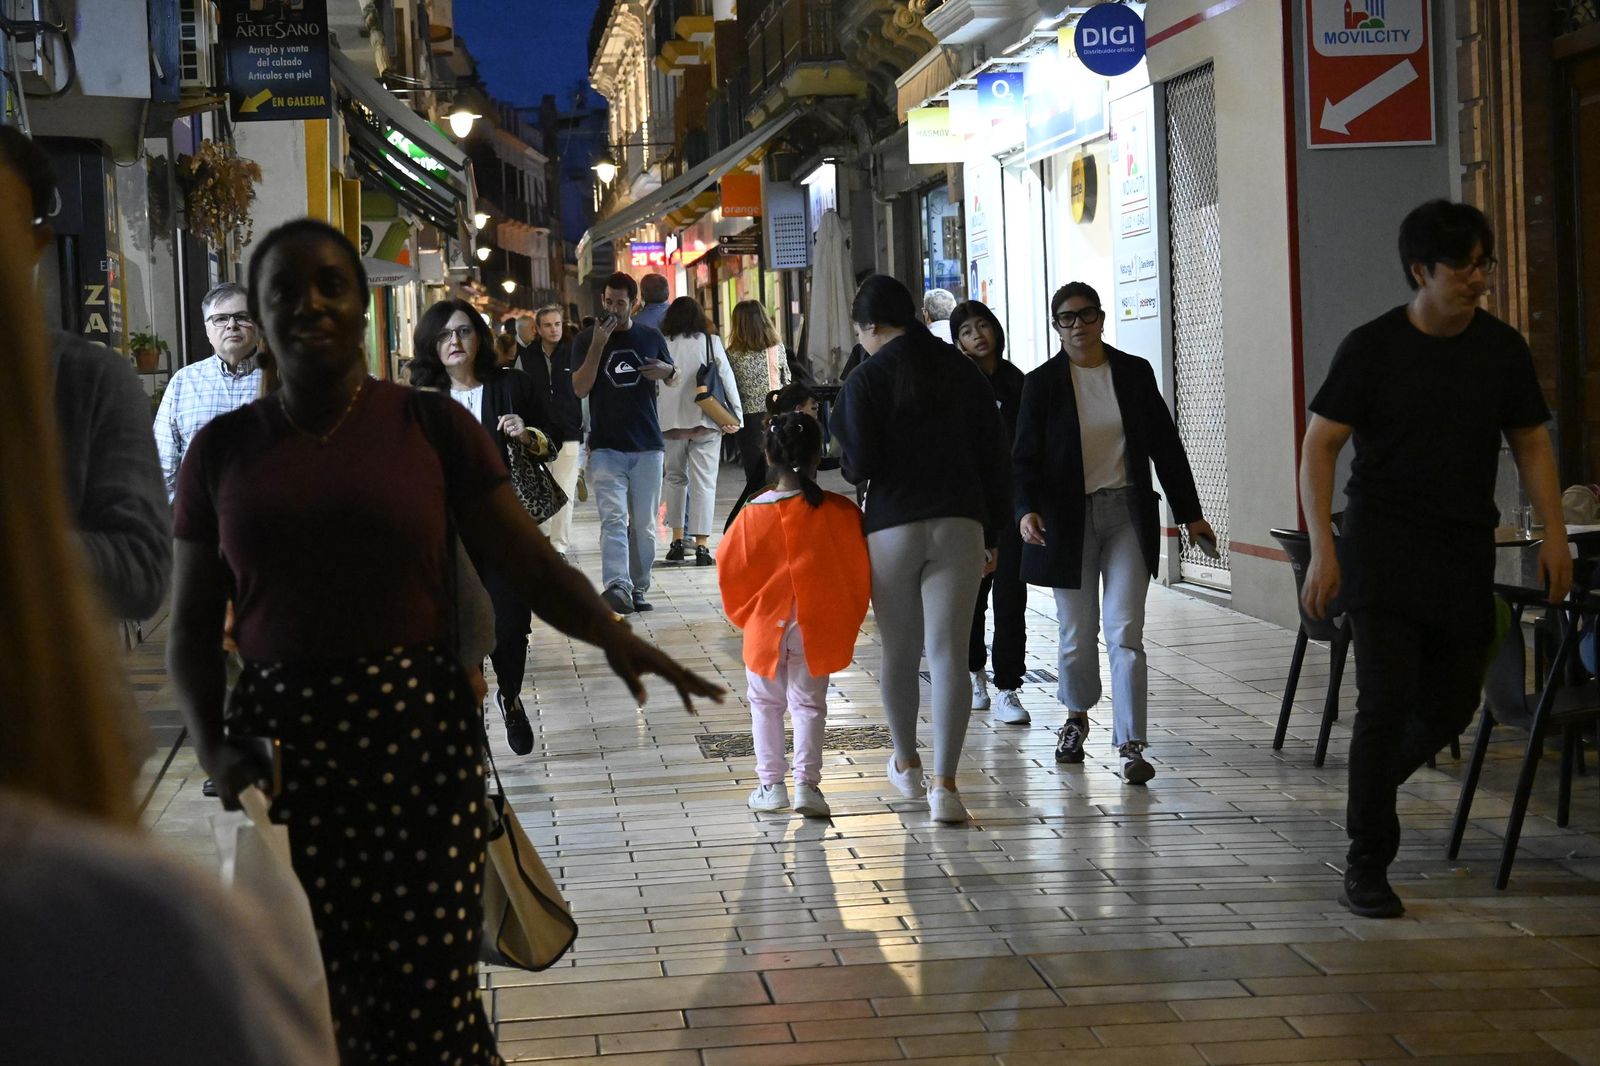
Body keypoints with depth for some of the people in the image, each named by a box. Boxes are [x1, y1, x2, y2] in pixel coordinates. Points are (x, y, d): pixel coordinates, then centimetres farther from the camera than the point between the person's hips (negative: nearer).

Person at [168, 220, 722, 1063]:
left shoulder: (431, 426, 4)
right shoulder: (224, 449, 8)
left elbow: (529, 561, -1)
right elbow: (193, 624, 10)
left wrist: (609, 633, -19)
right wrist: (212, 745, -6)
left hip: (419, 730, -1)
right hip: (280, 738, 1)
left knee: (430, 994, -4)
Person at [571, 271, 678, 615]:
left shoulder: (650, 337, 10)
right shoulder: (587, 340, 4)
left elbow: (674, 380, 21)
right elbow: (580, 389, -6)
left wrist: (666, 370, -3)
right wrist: (597, 346, -16)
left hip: (647, 445, 3)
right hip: (606, 446, -2)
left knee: (644, 524, 5)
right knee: (613, 518, -17)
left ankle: (638, 589, 14)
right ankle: (617, 587, -29)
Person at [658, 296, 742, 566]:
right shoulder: (711, 342, 1)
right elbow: (727, 379, 0)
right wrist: (736, 415, 4)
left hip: (671, 422, 1)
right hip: (705, 421, -1)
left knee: (675, 478, 17)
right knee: (703, 481, 0)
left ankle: (677, 540, 14)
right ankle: (702, 544, -6)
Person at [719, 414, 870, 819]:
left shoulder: (755, 514, -11)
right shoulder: (841, 512, -10)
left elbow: (731, 572, -2)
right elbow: (860, 572, -2)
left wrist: (747, 616, 15)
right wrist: (846, 621, 13)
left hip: (767, 628, 0)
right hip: (818, 631, 0)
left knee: (765, 703, 16)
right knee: (809, 704, 10)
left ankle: (771, 783, 16)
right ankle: (807, 782, -1)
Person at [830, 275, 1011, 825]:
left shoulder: (868, 378, -5)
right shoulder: (964, 371, 8)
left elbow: (860, 464, -10)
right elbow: (994, 456, 9)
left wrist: (845, 464, 14)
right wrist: (992, 533, 16)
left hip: (892, 528, -2)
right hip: (960, 527, 2)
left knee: (899, 653, 14)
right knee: (948, 654, -3)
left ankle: (906, 763, 31)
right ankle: (944, 783, -11)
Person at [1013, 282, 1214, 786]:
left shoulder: (1134, 373, 4)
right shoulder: (1042, 383, 0)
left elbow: (1165, 445, 9)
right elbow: (1026, 457, -2)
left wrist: (1190, 512, 8)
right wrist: (1027, 510, -20)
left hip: (1127, 514, 0)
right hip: (1069, 519, 0)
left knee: (1125, 633, -9)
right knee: (1077, 632, 7)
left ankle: (1131, 745, -8)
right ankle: (1077, 716, 35)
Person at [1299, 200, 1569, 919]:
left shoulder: (1502, 349, 4)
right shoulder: (1371, 348, -7)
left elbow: (1531, 442, 12)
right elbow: (1319, 448, -5)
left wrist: (1553, 531, -1)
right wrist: (1323, 549, -13)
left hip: (1465, 555, 4)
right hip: (1383, 545, -4)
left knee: (1451, 706, 8)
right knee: (1387, 703, -12)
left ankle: (1372, 789, 39)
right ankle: (1366, 866, -2)